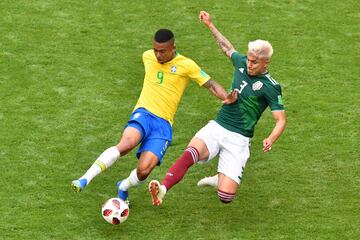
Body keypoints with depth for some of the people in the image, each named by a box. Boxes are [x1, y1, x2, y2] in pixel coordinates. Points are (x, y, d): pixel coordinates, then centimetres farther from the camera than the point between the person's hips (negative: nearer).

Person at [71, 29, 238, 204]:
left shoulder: (187, 65, 0)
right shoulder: (147, 56, 9)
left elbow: (211, 84, -1)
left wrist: (226, 97, -19)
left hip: (164, 123, -1)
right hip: (143, 113, 1)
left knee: (144, 170, -20)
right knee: (127, 142, -36)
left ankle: (123, 188, 15)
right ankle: (85, 179, -39)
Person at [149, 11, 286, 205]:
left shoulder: (271, 87, -9)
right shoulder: (241, 63, 7)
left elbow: (281, 120, -10)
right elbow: (227, 47, 28)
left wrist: (270, 140, -29)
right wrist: (210, 25, 31)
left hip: (238, 139, -4)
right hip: (216, 127, 4)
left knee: (226, 196, -14)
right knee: (192, 152, -32)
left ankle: (222, 178, 23)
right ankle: (162, 189, -49)